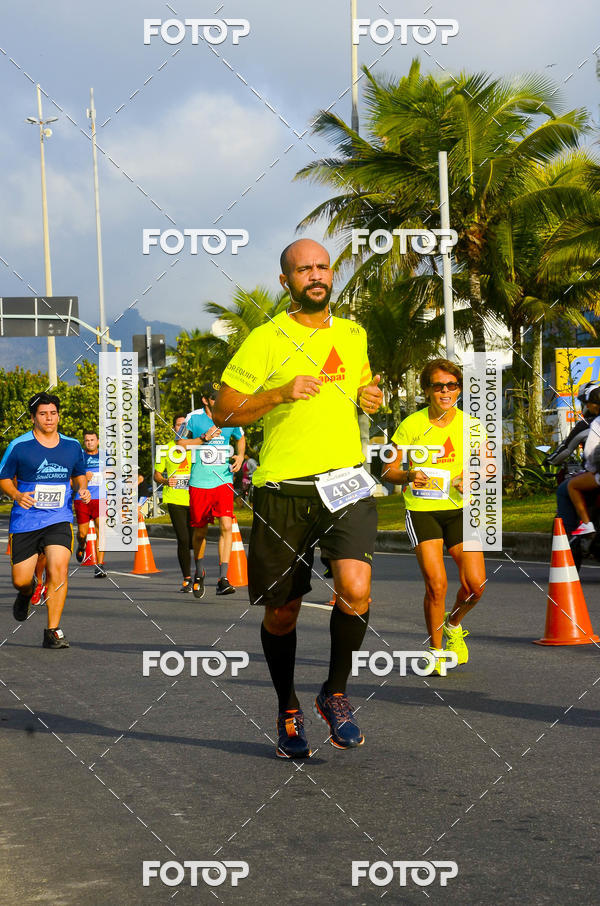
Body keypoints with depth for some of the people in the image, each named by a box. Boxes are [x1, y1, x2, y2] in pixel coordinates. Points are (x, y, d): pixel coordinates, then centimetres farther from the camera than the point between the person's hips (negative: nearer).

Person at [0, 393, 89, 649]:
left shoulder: (72, 446, 7)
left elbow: (80, 474, 23)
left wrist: (82, 489, 1)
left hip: (59, 519, 1)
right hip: (25, 520, -1)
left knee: (58, 569, -20)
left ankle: (53, 632, -11)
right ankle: (26, 594, 42)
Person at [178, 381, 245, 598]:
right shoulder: (193, 418, -4)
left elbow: (241, 438, 22)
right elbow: (180, 444, 2)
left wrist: (240, 456, 4)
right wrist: (203, 439, -12)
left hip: (223, 481, 1)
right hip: (199, 482, -1)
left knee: (226, 526, -16)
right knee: (200, 531, 9)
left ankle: (223, 580, -15)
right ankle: (199, 574, 34)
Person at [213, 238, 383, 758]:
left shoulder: (353, 335, 13)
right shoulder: (267, 339, -2)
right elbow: (223, 411, -3)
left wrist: (371, 398, 8)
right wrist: (281, 393, -16)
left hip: (347, 482, 2)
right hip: (283, 488, -2)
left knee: (355, 592, -20)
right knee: (282, 612, 6)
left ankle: (336, 694, 4)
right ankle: (288, 710, 29)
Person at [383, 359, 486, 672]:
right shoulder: (412, 424, -6)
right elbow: (389, 471, 0)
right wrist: (409, 476, -21)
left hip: (459, 509, 2)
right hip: (421, 509, -2)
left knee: (475, 584, -7)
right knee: (436, 583, -15)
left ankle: (453, 624, 26)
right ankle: (436, 650, 7)